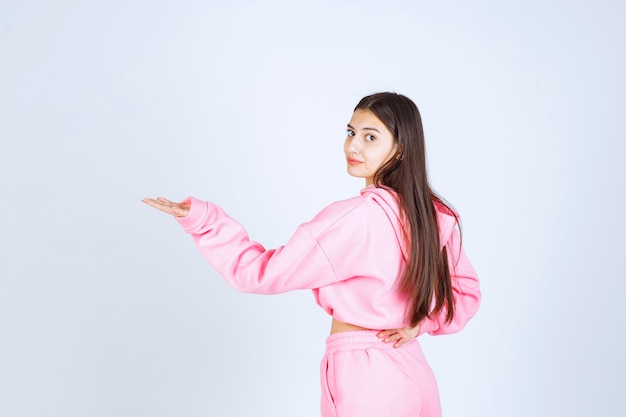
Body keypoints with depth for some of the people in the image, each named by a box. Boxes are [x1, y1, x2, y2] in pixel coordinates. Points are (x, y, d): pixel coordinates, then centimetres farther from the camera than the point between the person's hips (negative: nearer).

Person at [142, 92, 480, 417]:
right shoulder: (435, 215, 0)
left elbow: (262, 272, -19)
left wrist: (201, 218, -18)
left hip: (363, 377, -7)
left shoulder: (354, 217, -23)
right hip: (412, 374, 7)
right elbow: (466, 290, 12)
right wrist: (420, 322, 2)